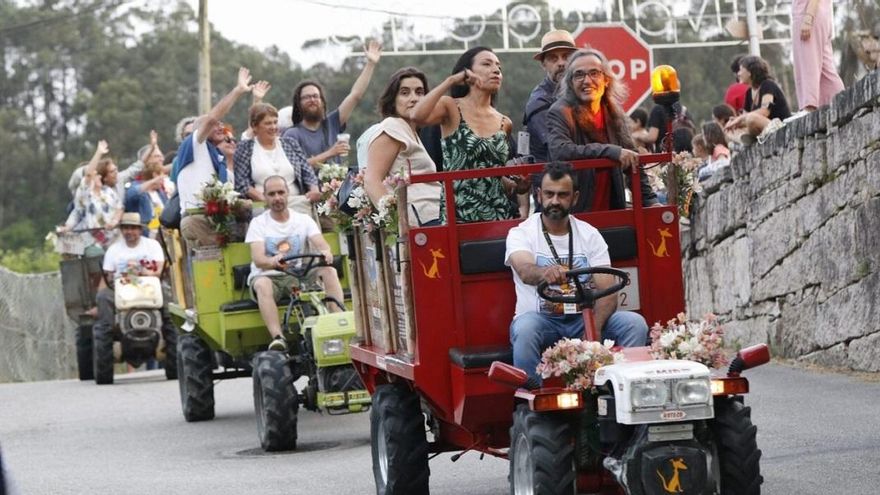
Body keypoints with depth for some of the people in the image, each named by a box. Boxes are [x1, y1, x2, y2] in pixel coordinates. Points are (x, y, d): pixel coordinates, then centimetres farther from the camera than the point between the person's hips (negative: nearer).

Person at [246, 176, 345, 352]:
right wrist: (273, 261, -39)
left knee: (329, 271, -23)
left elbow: (320, 244, -7)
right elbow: (258, 259, -13)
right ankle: (278, 339, -49)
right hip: (269, 276, -2)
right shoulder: (258, 223, 2)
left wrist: (325, 252, -35)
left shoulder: (303, 220, 10)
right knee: (262, 284, -37)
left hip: (300, 275, 3)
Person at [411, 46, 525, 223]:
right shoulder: (452, 108, 1)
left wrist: (516, 185, 6)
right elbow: (416, 116, -20)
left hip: (501, 214, 4)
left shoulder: (504, 124, 13)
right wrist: (450, 81, -13)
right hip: (460, 215, -4)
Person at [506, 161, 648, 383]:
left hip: (584, 319, 3)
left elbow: (608, 292, -4)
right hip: (541, 320, -3)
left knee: (635, 323, -22)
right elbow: (525, 272, -27)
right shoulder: (520, 234, -3)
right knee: (525, 327, -38)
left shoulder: (590, 234, 5)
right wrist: (545, 273, -53)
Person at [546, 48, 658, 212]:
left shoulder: (614, 113, 10)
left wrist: (649, 201, 7)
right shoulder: (560, 113, -8)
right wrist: (612, 151, -27)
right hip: (572, 213, -5)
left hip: (612, 211, 5)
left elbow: (632, 159, 16)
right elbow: (560, 152, -26)